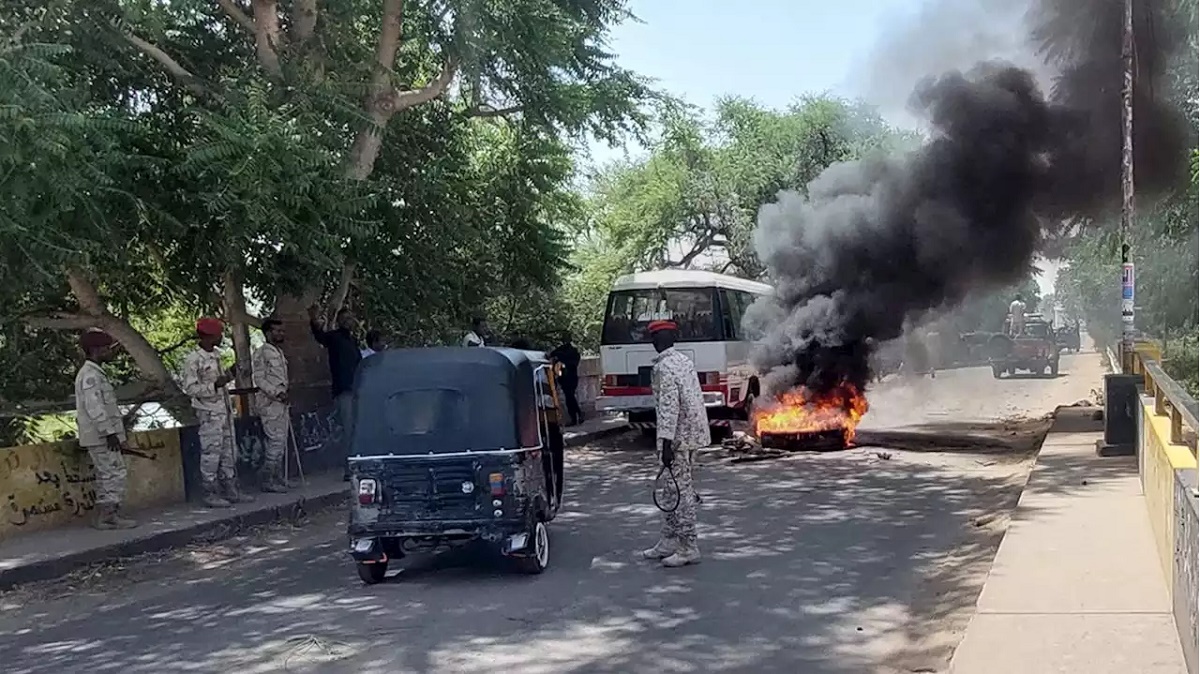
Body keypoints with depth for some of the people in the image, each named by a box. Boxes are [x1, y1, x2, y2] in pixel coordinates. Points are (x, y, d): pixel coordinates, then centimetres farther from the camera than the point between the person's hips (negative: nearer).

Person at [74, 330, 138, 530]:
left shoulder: (95, 373, 18)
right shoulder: (90, 376, -16)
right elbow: (95, 408, -22)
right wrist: (110, 433, -24)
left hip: (102, 437, 11)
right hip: (101, 437, -11)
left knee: (106, 476, 13)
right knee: (116, 473, -10)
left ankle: (105, 515, 18)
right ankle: (107, 515, -8)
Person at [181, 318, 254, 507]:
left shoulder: (216, 355, 10)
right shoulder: (192, 360, -14)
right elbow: (190, 388, -16)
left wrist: (229, 373, 4)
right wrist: (215, 385, -24)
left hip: (224, 409, 8)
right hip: (209, 413, -8)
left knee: (229, 452, 12)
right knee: (211, 453, -2)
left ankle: (231, 490, 19)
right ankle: (210, 494, 7)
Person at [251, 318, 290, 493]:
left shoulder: (280, 353, 19)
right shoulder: (262, 353, -7)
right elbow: (259, 379, -13)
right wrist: (277, 393, -20)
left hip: (281, 402, 9)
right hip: (269, 403, -9)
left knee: (282, 442, 8)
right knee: (276, 441, -12)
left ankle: (277, 478, 13)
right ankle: (266, 480, -7)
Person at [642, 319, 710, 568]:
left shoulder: (664, 368, -14)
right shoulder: (685, 361, 14)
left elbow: (669, 406, -21)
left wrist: (666, 442, -23)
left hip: (679, 436, -10)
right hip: (693, 433, 10)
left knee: (680, 491, -5)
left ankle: (688, 548, -1)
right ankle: (669, 542, 23)